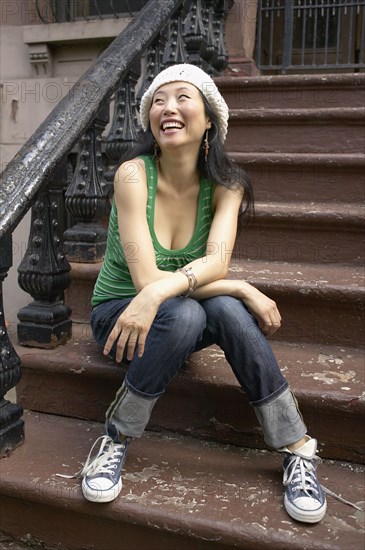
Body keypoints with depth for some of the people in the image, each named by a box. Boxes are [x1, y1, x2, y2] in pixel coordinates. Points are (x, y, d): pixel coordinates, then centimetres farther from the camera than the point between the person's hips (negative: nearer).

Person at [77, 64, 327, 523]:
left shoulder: (224, 185, -9)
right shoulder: (133, 174, -20)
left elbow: (216, 264, -26)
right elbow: (146, 278, -27)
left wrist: (157, 293, -45)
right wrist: (243, 289, -28)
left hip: (182, 317, 3)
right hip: (118, 313, -2)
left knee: (227, 309, -30)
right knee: (184, 314, -34)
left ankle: (298, 451, -16)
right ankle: (115, 441, -16)